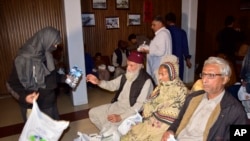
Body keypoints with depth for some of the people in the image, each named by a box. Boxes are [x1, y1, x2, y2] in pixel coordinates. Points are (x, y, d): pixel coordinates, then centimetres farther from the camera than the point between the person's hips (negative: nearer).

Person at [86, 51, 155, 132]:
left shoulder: (146, 81, -20)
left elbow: (140, 105, -23)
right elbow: (112, 85, 10)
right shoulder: (126, 76, 3)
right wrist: (98, 82, -11)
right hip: (117, 105, 8)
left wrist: (121, 117, -27)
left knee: (108, 126, -24)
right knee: (93, 112, 8)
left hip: (131, 112, -8)